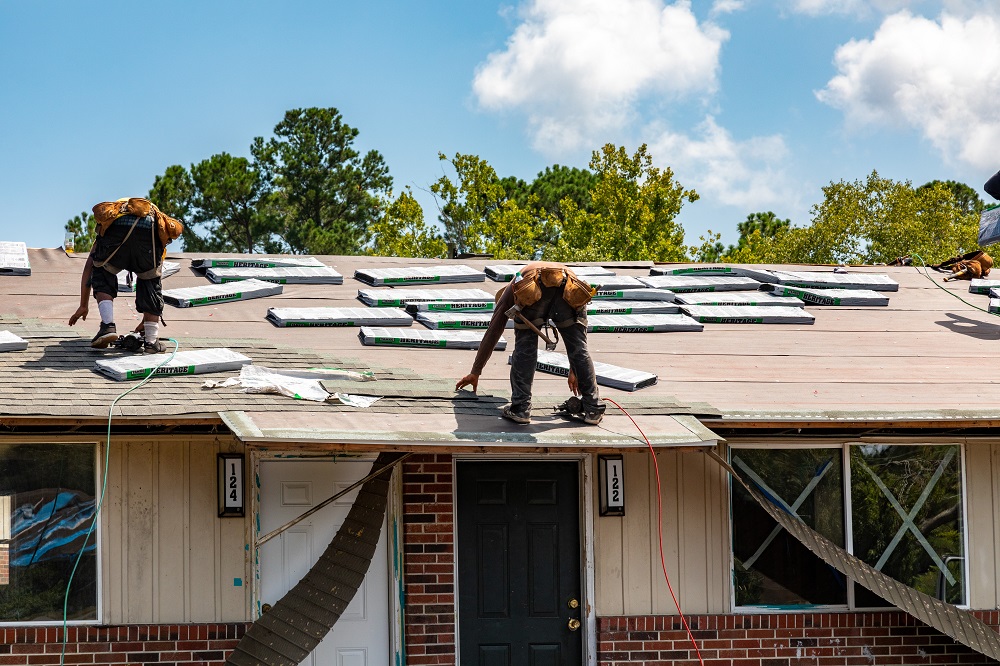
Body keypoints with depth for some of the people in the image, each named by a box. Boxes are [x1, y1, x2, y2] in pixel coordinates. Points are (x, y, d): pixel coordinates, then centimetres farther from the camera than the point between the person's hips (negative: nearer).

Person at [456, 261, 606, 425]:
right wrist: (574, 371, 60)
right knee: (579, 348, 14)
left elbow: (492, 333, 40)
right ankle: (593, 408, 16)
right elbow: (577, 339, 50)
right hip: (569, 291, 2)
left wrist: (475, 372, 47)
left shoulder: (510, 290, 40)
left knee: (524, 349, 12)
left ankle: (520, 408, 9)